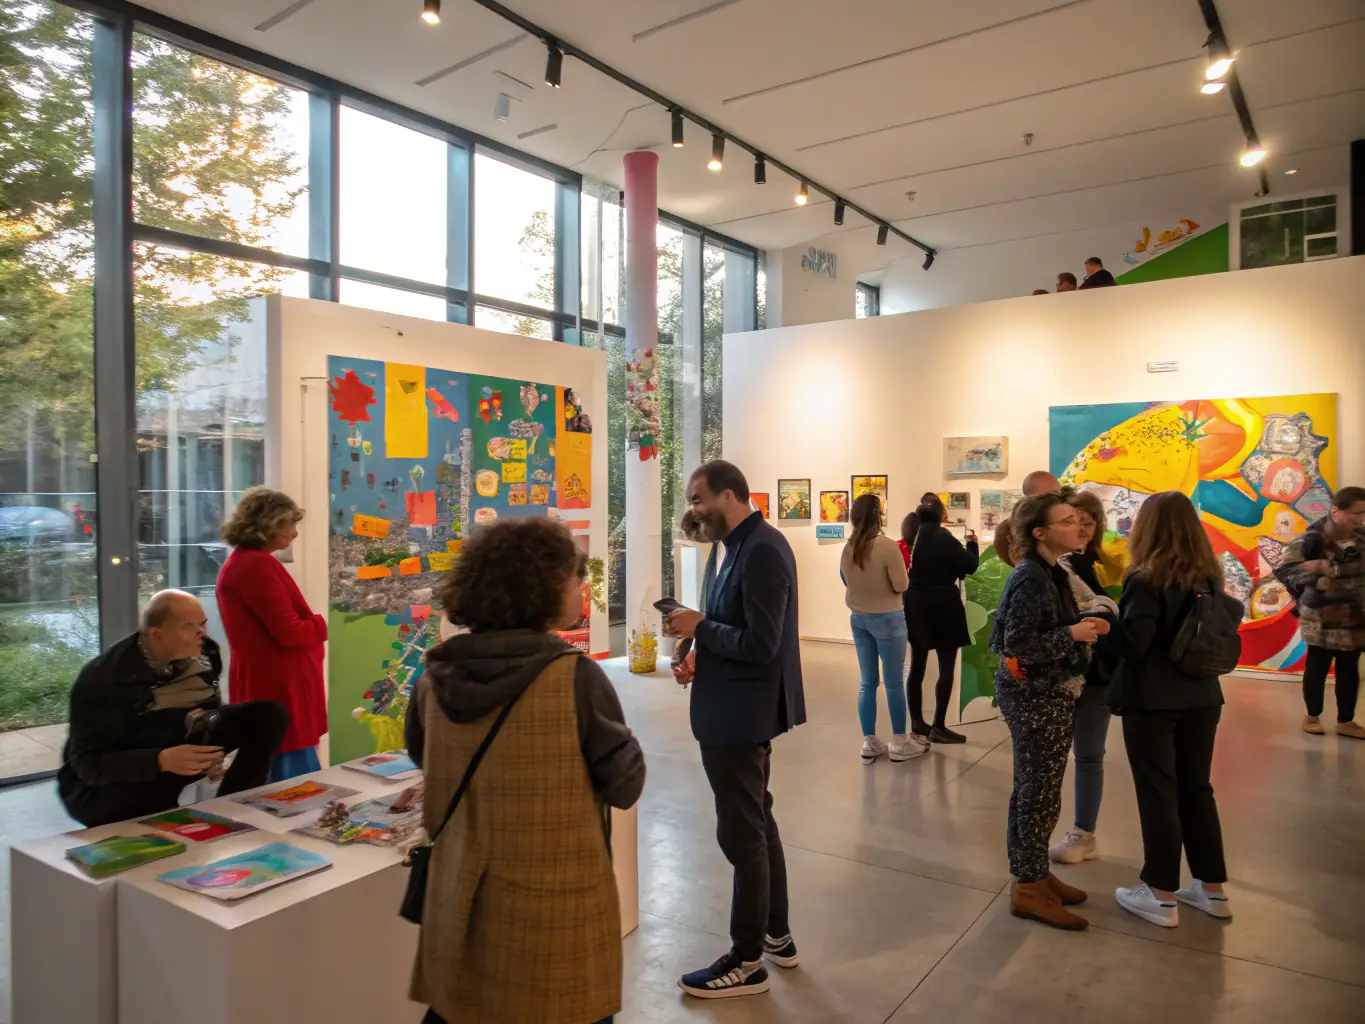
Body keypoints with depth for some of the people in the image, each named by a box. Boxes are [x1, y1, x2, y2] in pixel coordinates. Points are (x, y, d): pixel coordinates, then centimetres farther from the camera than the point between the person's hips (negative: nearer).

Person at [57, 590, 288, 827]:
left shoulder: (200, 655, -10)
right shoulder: (104, 678, -24)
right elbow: (88, 762, -26)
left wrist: (213, 752, -18)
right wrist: (161, 761, -41)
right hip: (106, 785, -5)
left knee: (269, 715, -13)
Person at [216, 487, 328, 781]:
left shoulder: (237, 563, 14)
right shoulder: (258, 564, -17)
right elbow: (289, 632, -21)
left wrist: (311, 624, 2)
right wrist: (322, 624, -3)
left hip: (262, 687, 11)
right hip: (280, 690, -11)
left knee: (279, 787, 17)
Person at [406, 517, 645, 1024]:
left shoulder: (436, 677, -7)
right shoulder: (577, 678, -21)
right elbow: (626, 787, -12)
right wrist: (614, 734, 5)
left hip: (461, 900, 4)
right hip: (555, 907, -4)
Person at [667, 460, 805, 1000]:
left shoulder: (762, 550, -21)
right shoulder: (734, 546, 10)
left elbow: (760, 643, -26)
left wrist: (699, 626, -16)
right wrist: (698, 657, 2)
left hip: (741, 714, -10)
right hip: (735, 709, 10)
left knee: (741, 833, 4)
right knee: (756, 824, 21)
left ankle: (747, 961, 21)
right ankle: (776, 936, 38)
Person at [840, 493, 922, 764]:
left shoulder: (847, 548, 1)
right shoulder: (887, 545, -18)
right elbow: (901, 585, -15)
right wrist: (895, 570, 2)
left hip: (858, 618, 6)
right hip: (887, 618, -6)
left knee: (867, 682, 11)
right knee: (894, 682, 5)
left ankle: (869, 743, 16)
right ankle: (899, 744, 14)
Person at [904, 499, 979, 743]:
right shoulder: (943, 538, -15)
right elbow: (970, 566, -11)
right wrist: (972, 544, 6)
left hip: (915, 607, 6)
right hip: (942, 608, -6)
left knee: (917, 667, 13)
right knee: (946, 668, 1)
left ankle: (917, 722, 20)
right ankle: (938, 727, 1)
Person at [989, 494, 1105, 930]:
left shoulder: (1050, 572, 9)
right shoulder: (1031, 578, -20)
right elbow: (1017, 645, -24)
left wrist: (1083, 626, -3)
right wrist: (1073, 634, -22)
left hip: (1047, 693, 10)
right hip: (1034, 696, -10)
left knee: (1033, 790, 18)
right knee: (1040, 793, 1)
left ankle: (1033, 872, 32)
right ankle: (1029, 888, 13)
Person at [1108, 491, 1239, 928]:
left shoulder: (1146, 579, -17)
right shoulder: (1208, 576, 3)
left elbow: (1131, 644, -22)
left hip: (1152, 699, -6)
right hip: (1202, 696, 6)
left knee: (1157, 793, 4)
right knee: (1196, 788, 17)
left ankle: (1161, 895, 13)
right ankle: (1212, 887, 27)